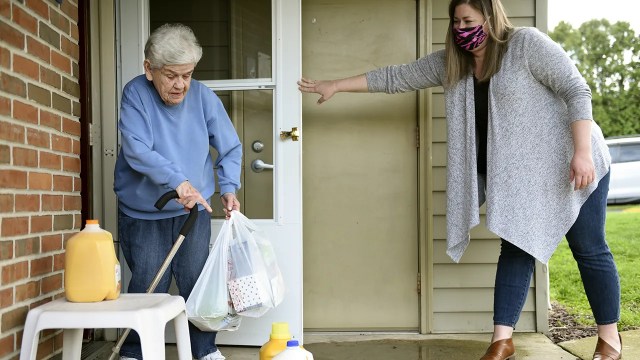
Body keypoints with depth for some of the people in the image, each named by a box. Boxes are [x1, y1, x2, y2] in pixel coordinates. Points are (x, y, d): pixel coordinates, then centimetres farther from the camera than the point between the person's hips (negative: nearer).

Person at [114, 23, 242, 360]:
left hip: (194, 210, 2)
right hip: (142, 213, -2)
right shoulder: (135, 93, -13)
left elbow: (230, 148, 2)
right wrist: (178, 181, -35)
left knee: (197, 282, 8)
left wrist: (228, 187, -9)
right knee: (147, 287, 3)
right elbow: (136, 149, -25)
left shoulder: (203, 96, -8)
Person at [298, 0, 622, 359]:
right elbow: (395, 77, 7)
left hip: (572, 166, -5)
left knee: (589, 251, 4)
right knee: (516, 248, 2)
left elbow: (577, 91, -14)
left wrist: (583, 152, -23)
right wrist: (335, 85, 6)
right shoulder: (450, 63, 5)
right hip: (518, 174, 5)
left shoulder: (527, 44, -11)